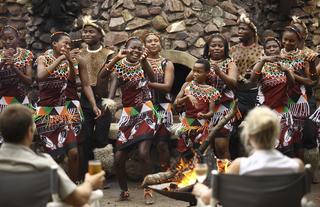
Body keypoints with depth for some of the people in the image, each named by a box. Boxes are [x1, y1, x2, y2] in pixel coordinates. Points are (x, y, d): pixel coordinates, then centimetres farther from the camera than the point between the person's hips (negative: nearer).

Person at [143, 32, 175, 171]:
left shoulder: (167, 64, 7)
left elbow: (167, 86, -6)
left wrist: (147, 83, -18)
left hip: (162, 107, 0)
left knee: (162, 142, -9)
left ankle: (165, 173, 0)